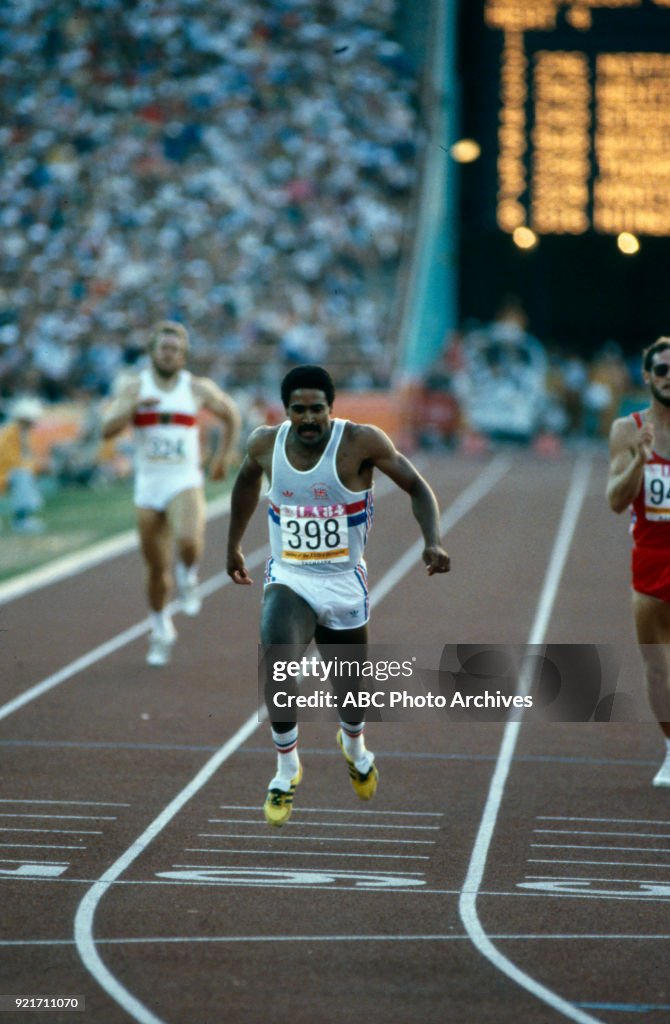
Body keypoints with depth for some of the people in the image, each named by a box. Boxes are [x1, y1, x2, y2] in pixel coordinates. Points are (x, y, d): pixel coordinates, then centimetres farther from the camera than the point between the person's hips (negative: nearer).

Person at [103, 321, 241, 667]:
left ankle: (188, 576, 3)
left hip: (185, 484, -2)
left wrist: (224, 455, 14)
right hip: (148, 486, 2)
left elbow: (231, 415, 16)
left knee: (189, 541, -31)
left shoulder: (198, 388, -1)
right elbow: (108, 429, -12)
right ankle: (161, 630, 31)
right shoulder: (134, 385, -1)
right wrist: (134, 405, -27)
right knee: (156, 569, 9)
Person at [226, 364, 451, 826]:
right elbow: (247, 480, 16)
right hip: (288, 581, 0)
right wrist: (234, 545, 24)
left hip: (344, 586, 0)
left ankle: (355, 749, 53)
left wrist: (433, 542, -27)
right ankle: (287, 770, -9)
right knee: (276, 664, -28)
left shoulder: (360, 442, -17)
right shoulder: (266, 444, -7)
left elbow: (417, 487, -11)